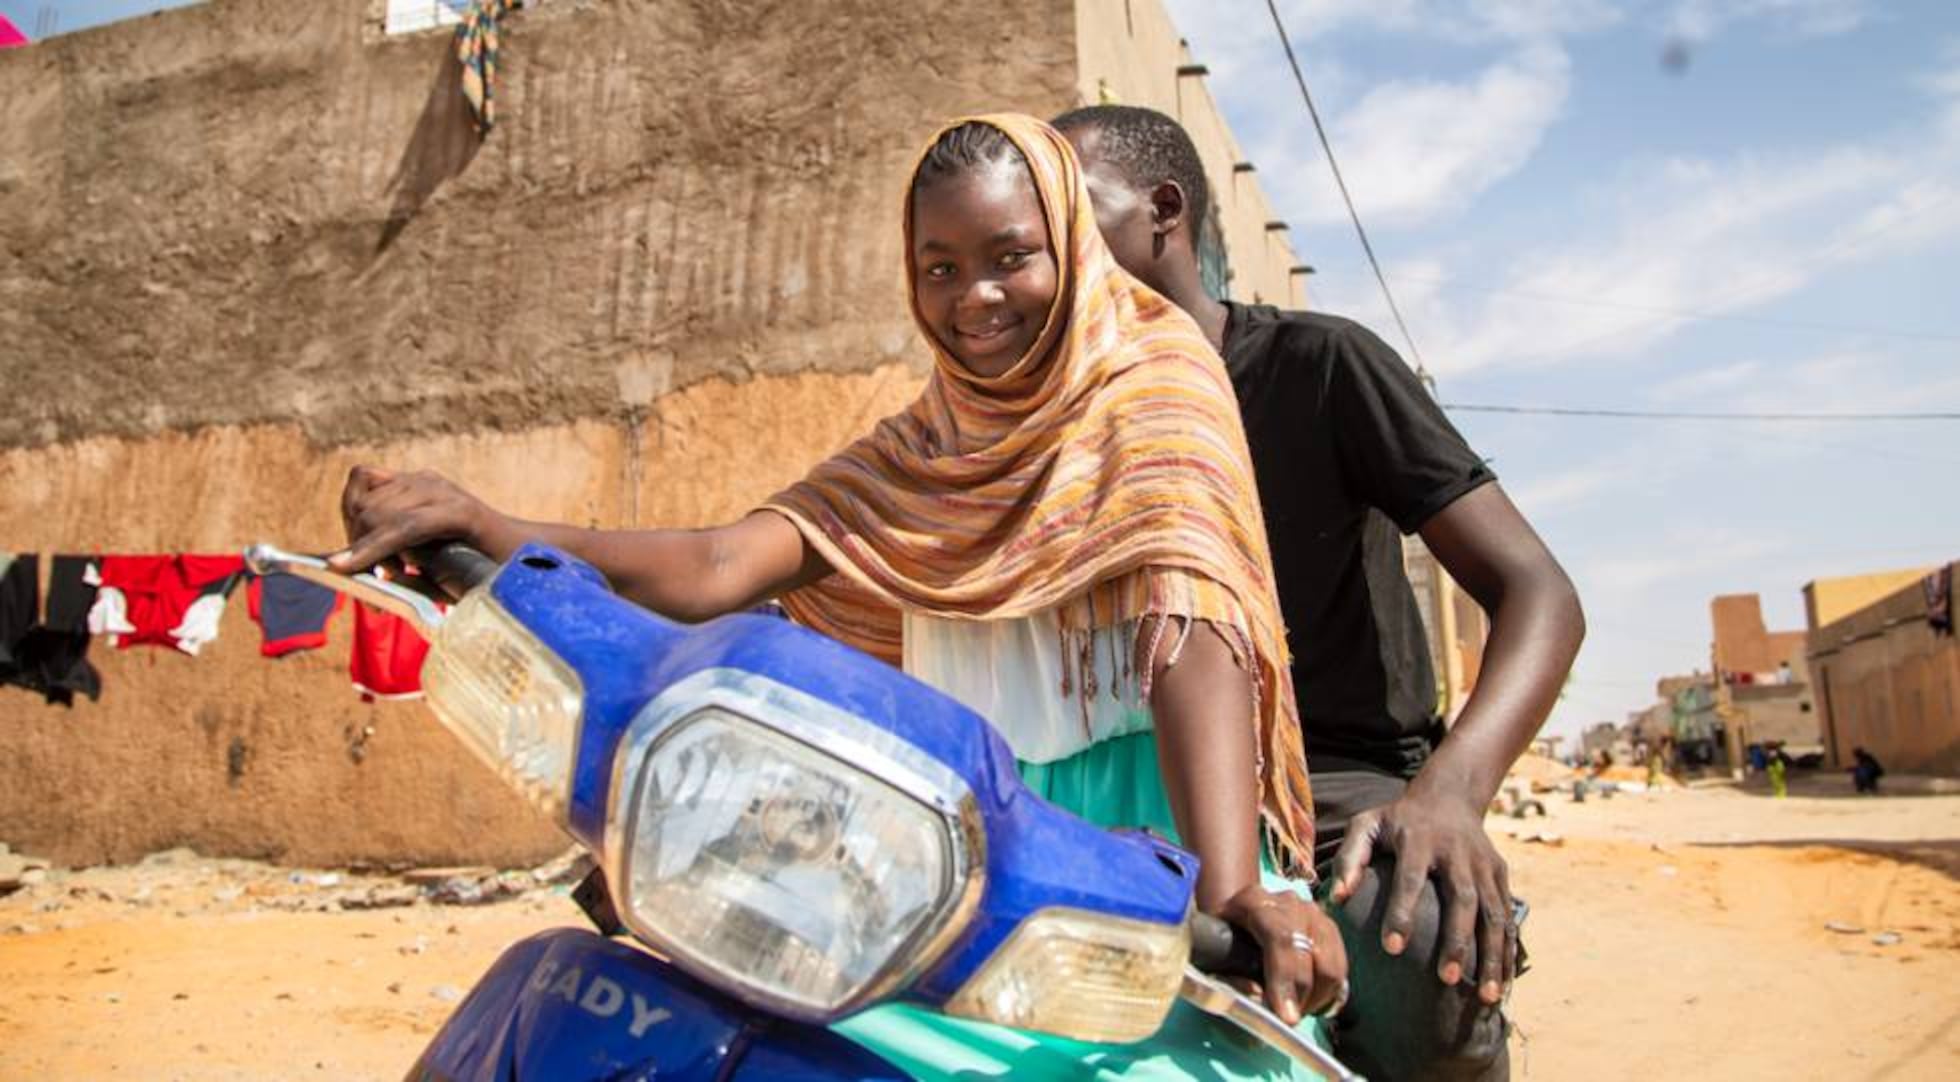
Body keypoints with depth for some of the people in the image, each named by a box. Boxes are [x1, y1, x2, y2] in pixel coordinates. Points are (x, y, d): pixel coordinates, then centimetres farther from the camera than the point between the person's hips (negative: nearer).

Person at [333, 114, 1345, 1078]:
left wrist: (1230, 886, -31)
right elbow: (717, 569, -2)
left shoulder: (1152, 375, 1)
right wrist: (485, 530, -18)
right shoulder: (911, 456, 14)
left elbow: (1191, 620, -16)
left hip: (1143, 824, -4)